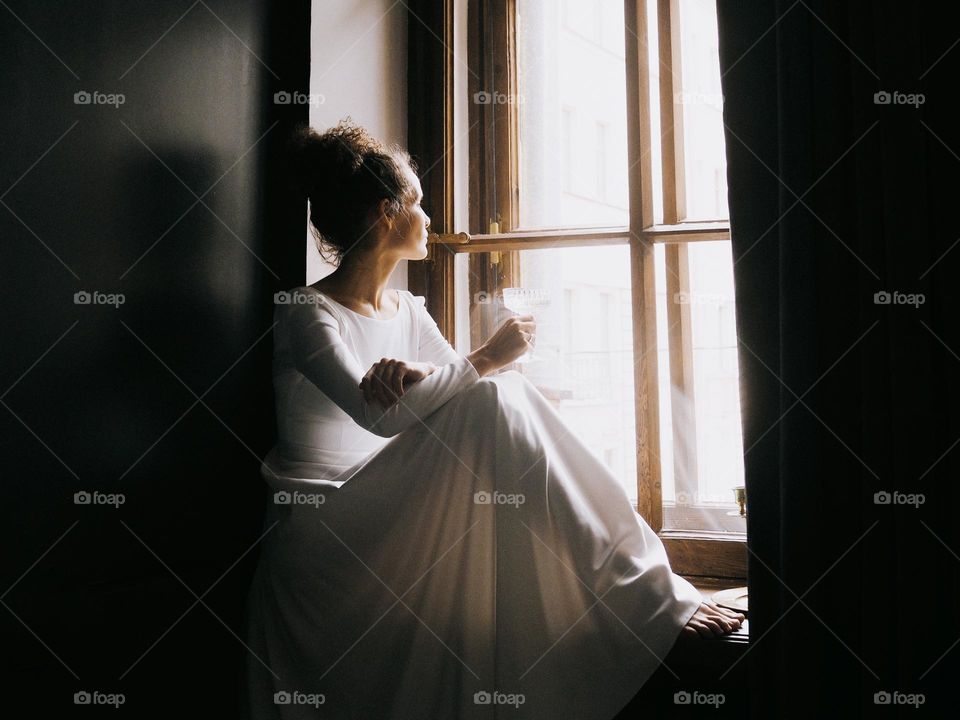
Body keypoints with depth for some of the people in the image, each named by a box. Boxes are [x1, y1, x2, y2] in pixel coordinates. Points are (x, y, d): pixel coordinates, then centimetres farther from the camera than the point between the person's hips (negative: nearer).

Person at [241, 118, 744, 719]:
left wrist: (417, 375, -19)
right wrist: (485, 360, -19)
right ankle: (645, 594, -24)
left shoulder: (407, 310, 13)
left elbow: (466, 385, 2)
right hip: (318, 532, -7)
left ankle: (645, 580, -17)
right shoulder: (306, 314, -11)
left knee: (502, 396, -18)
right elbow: (379, 415, -25)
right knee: (489, 405, -28)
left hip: (384, 518, 7)